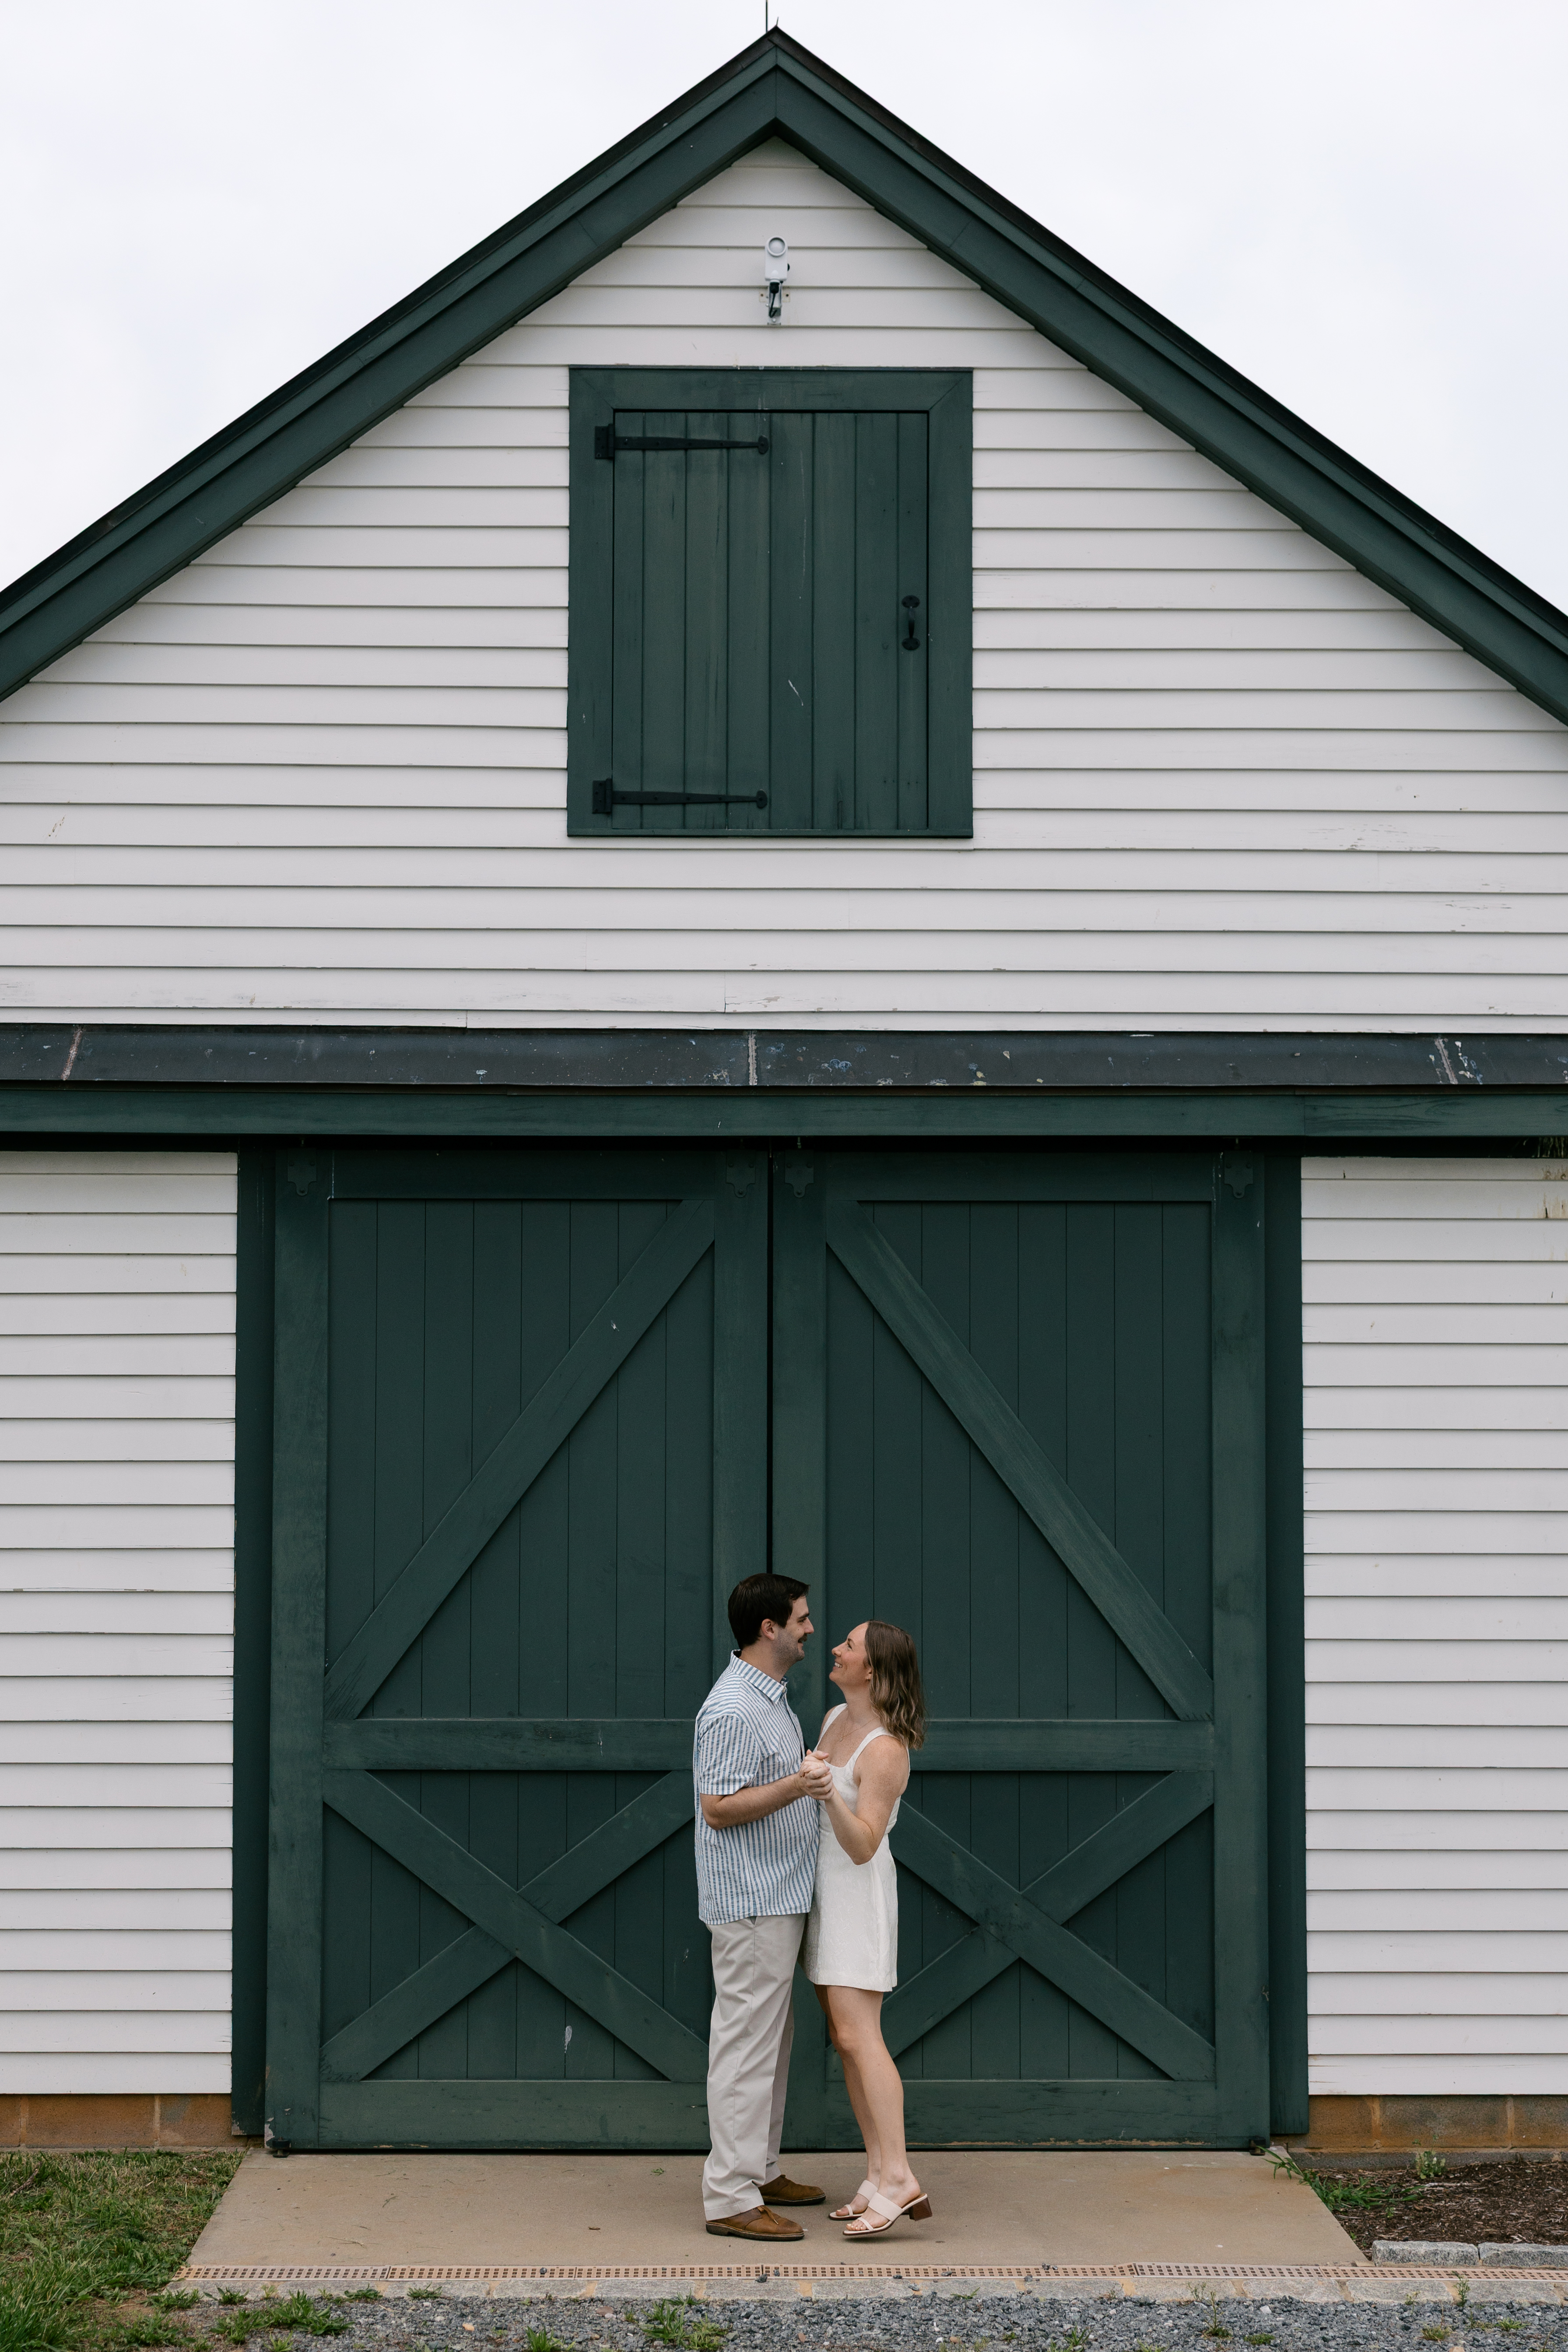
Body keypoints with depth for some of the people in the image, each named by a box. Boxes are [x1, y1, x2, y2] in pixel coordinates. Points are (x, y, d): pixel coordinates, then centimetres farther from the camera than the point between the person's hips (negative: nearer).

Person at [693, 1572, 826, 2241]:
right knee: (746, 2044, -8)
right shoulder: (733, 1709, -19)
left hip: (780, 1897, 11)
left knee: (772, 2040, 16)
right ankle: (731, 2198, -6)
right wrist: (799, 1784, -30)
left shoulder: (772, 1697, 15)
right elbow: (719, 1808, -23)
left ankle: (760, 2170, 26)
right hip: (751, 1901, -11)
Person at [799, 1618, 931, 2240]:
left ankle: (899, 2180, -17)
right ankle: (880, 2174, 8)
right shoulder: (834, 1718, 6)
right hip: (822, 1891, 9)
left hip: (858, 1893, -9)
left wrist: (829, 1792, -41)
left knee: (857, 2036, -15)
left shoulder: (886, 1750, -21)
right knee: (846, 2037, 7)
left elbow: (863, 1845, -29)